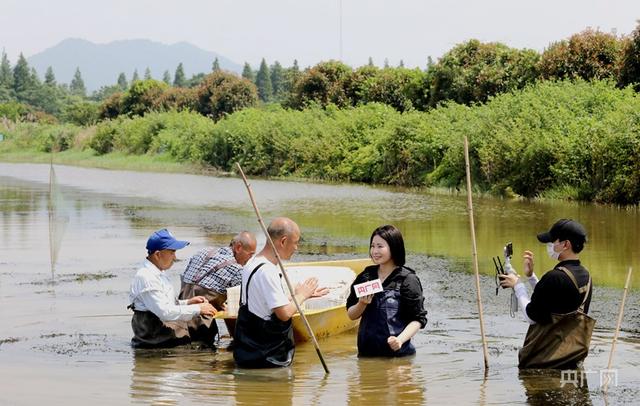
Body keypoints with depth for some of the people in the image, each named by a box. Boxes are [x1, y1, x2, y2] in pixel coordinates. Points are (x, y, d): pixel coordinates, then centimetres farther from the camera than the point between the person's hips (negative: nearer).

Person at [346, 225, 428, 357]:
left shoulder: (407, 279, -6)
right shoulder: (365, 276, 8)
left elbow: (418, 319, -9)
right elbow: (351, 315, 11)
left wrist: (400, 340, -23)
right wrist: (362, 304, -10)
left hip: (398, 353, -4)